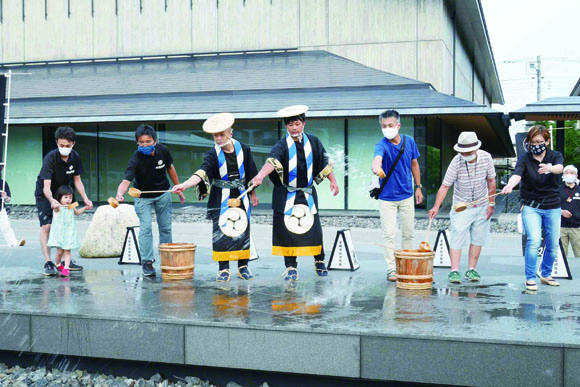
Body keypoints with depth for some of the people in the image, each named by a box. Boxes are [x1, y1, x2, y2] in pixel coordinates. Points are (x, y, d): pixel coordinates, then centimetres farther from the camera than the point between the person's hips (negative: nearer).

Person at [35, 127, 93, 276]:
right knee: (46, 227, -14)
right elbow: (46, 186, -36)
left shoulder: (75, 157, -13)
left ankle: (60, 261, 13)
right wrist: (52, 200, -55)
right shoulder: (50, 158, -29)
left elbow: (77, 180, -1)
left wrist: (85, 198, -14)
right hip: (45, 195, -5)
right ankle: (48, 263, -13)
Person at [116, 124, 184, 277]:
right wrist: (120, 194, -63)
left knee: (165, 228, 9)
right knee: (146, 228, -13)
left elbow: (170, 168, 1)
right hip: (143, 196, -3)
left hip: (163, 194, 3)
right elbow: (126, 180, -42)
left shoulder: (162, 150, -18)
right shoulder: (135, 160, -30)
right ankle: (147, 263, -4)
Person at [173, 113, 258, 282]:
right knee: (221, 232, -3)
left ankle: (243, 267, 18)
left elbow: (250, 173, 9)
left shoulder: (243, 149, -3)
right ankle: (224, 269, 8)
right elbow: (201, 173, -24)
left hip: (241, 196, 2)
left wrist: (253, 193, 14)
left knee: (243, 231, 5)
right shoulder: (213, 154, -10)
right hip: (221, 199, -2)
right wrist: (184, 185, -41)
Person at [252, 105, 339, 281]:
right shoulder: (282, 145, -10)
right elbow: (272, 161, -29)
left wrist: (333, 181, 13)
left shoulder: (313, 141, 2)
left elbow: (325, 162, 13)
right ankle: (291, 267, 11)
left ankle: (319, 261, 25)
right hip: (286, 196, -2)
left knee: (314, 229, 3)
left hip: (308, 193, 2)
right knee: (288, 230, -1)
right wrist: (260, 176, -47)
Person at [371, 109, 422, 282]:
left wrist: (418, 186, 12)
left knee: (408, 233, 12)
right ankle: (391, 269, 5)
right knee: (389, 234, -4)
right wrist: (376, 166, -64)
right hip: (387, 197, -4)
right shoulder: (382, 145, -17)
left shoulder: (409, 141, -2)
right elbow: (377, 158, -41)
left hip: (407, 196, 4)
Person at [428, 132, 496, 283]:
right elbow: (445, 186, -19)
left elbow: (491, 181, 1)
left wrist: (491, 203, 2)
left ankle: (471, 269, 12)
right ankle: (454, 271, -9)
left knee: (477, 238, 4)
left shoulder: (486, 157, -11)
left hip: (482, 205, 3)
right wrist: (436, 206, -28)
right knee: (457, 237, -10)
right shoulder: (456, 162, -20)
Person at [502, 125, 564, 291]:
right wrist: (510, 185, -51)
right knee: (534, 241, -18)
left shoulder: (555, 156, -3)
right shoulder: (524, 159, -7)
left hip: (552, 207, 3)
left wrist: (549, 168, -51)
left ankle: (546, 275, 30)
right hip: (531, 207, -2)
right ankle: (530, 278, -6)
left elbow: (559, 168, -26)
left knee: (553, 244, 8)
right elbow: (517, 174, -27)